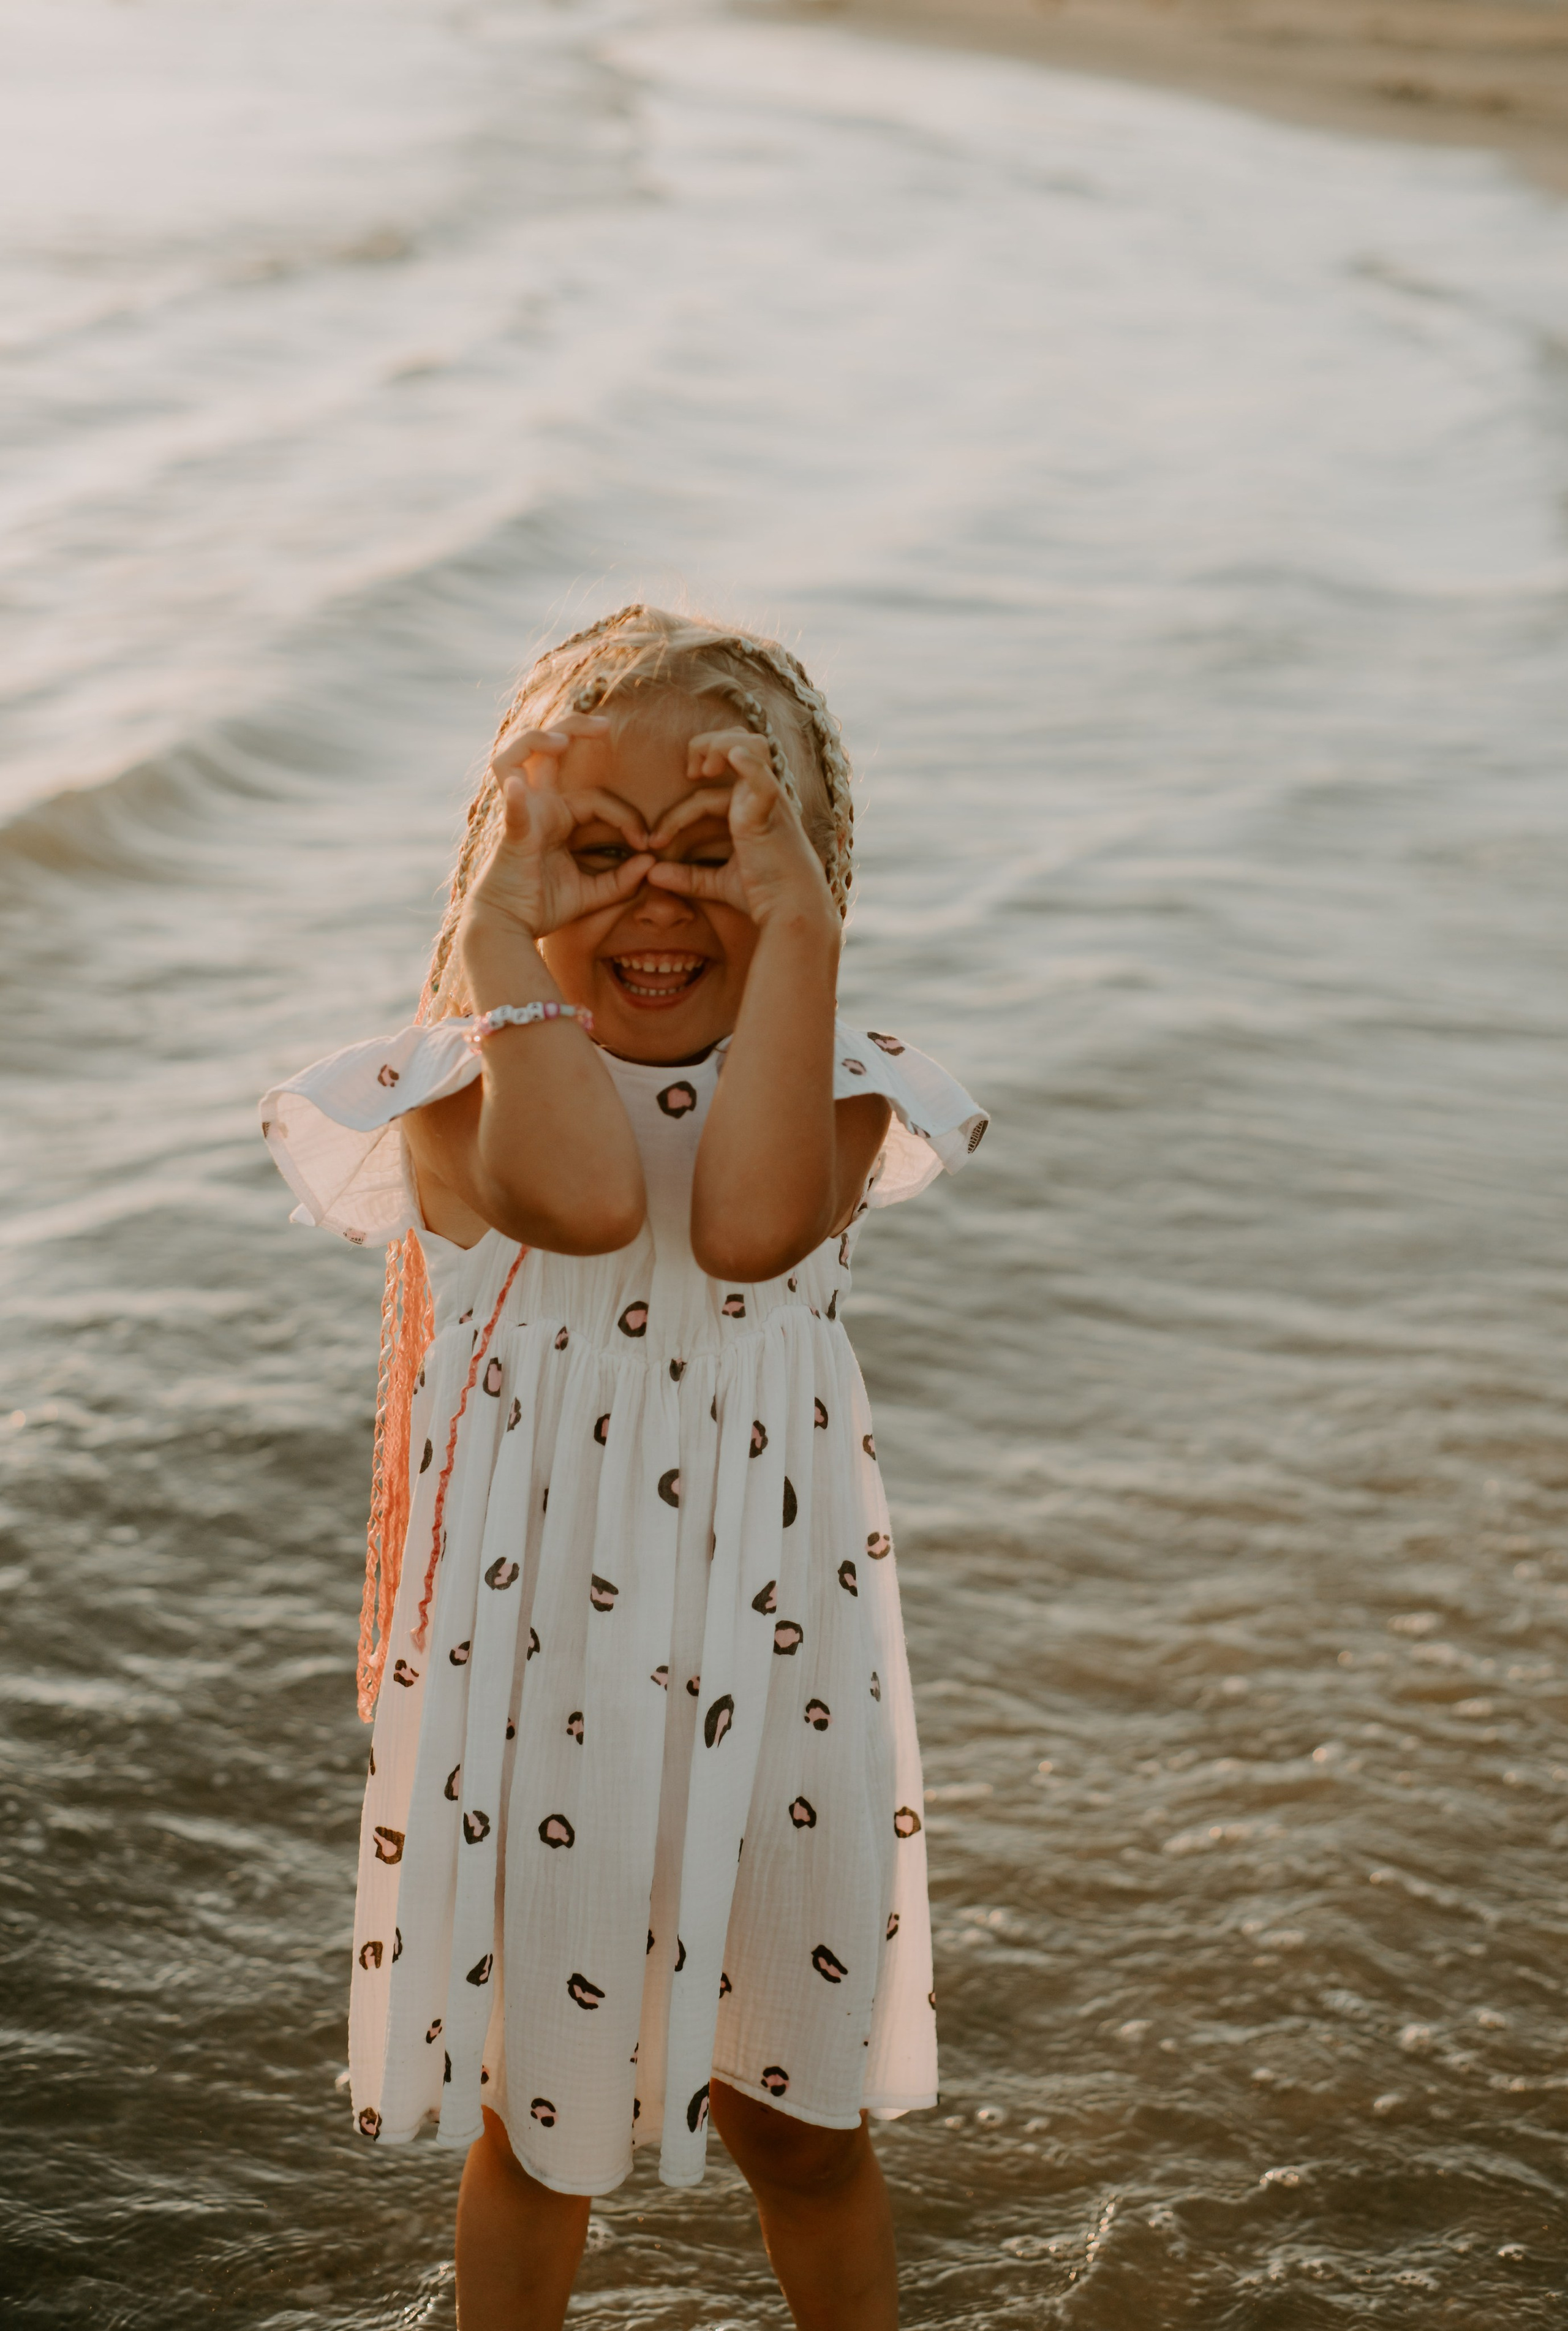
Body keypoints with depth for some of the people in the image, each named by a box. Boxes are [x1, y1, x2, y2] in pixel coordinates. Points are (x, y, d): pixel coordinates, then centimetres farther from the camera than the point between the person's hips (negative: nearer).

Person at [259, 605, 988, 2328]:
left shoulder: (830, 1089, -6)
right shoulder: (465, 1088, -11)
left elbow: (751, 1226, -29)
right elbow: (585, 1198, -33)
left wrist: (796, 931, -28)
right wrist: (507, 942, -25)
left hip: (765, 1670, 1)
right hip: (537, 1668, -1)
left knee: (798, 2117, 18)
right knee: (536, 2119, 19)